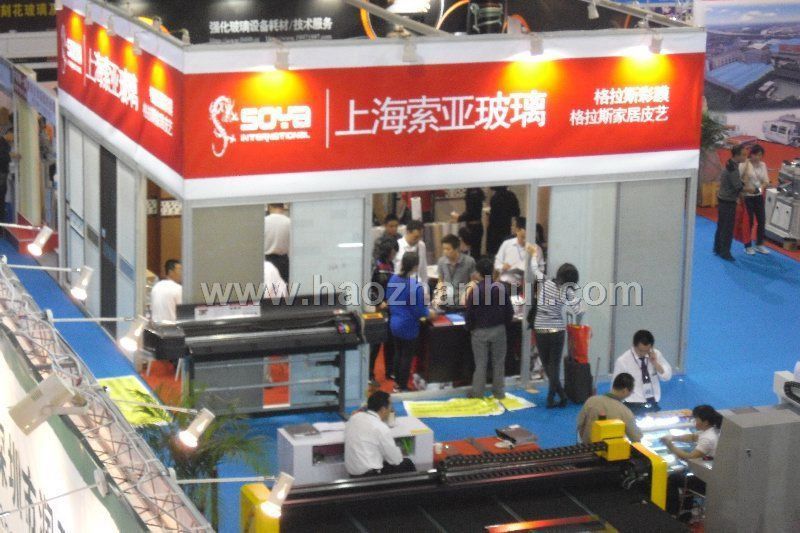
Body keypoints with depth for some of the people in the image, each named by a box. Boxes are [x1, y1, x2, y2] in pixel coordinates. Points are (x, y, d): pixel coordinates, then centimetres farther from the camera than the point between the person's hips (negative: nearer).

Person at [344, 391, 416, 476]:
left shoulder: (355, 417, 3)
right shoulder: (381, 428, -18)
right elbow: (396, 460, -8)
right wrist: (397, 450, 13)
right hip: (369, 475, -8)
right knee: (407, 464, 11)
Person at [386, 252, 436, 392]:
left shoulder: (393, 279, -4)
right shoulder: (415, 286, -25)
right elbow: (419, 310, -20)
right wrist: (429, 314, -1)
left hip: (394, 323, 7)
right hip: (408, 326, -7)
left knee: (398, 353, 20)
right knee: (407, 357, 7)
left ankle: (397, 383, 31)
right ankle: (403, 387, 16)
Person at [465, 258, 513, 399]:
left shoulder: (474, 291, -13)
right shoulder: (501, 288, -7)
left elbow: (469, 313, -8)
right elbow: (509, 310, -2)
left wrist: (469, 328, 9)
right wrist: (506, 324, 15)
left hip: (480, 331, -2)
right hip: (498, 329, 2)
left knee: (480, 363, 6)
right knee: (498, 362, 11)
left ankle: (477, 392, 8)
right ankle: (498, 392, 14)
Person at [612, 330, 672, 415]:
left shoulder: (656, 354, 4)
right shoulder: (622, 361, -7)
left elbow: (667, 376, 4)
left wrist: (655, 363, -10)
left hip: (654, 405, 4)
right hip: (634, 407, -4)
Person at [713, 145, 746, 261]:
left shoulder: (729, 166, 7)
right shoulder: (733, 169, -23)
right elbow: (739, 188, -21)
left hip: (723, 200, 10)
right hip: (728, 202, -10)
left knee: (721, 226, 17)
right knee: (728, 229, -3)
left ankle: (718, 249, 26)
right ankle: (725, 252, 2)